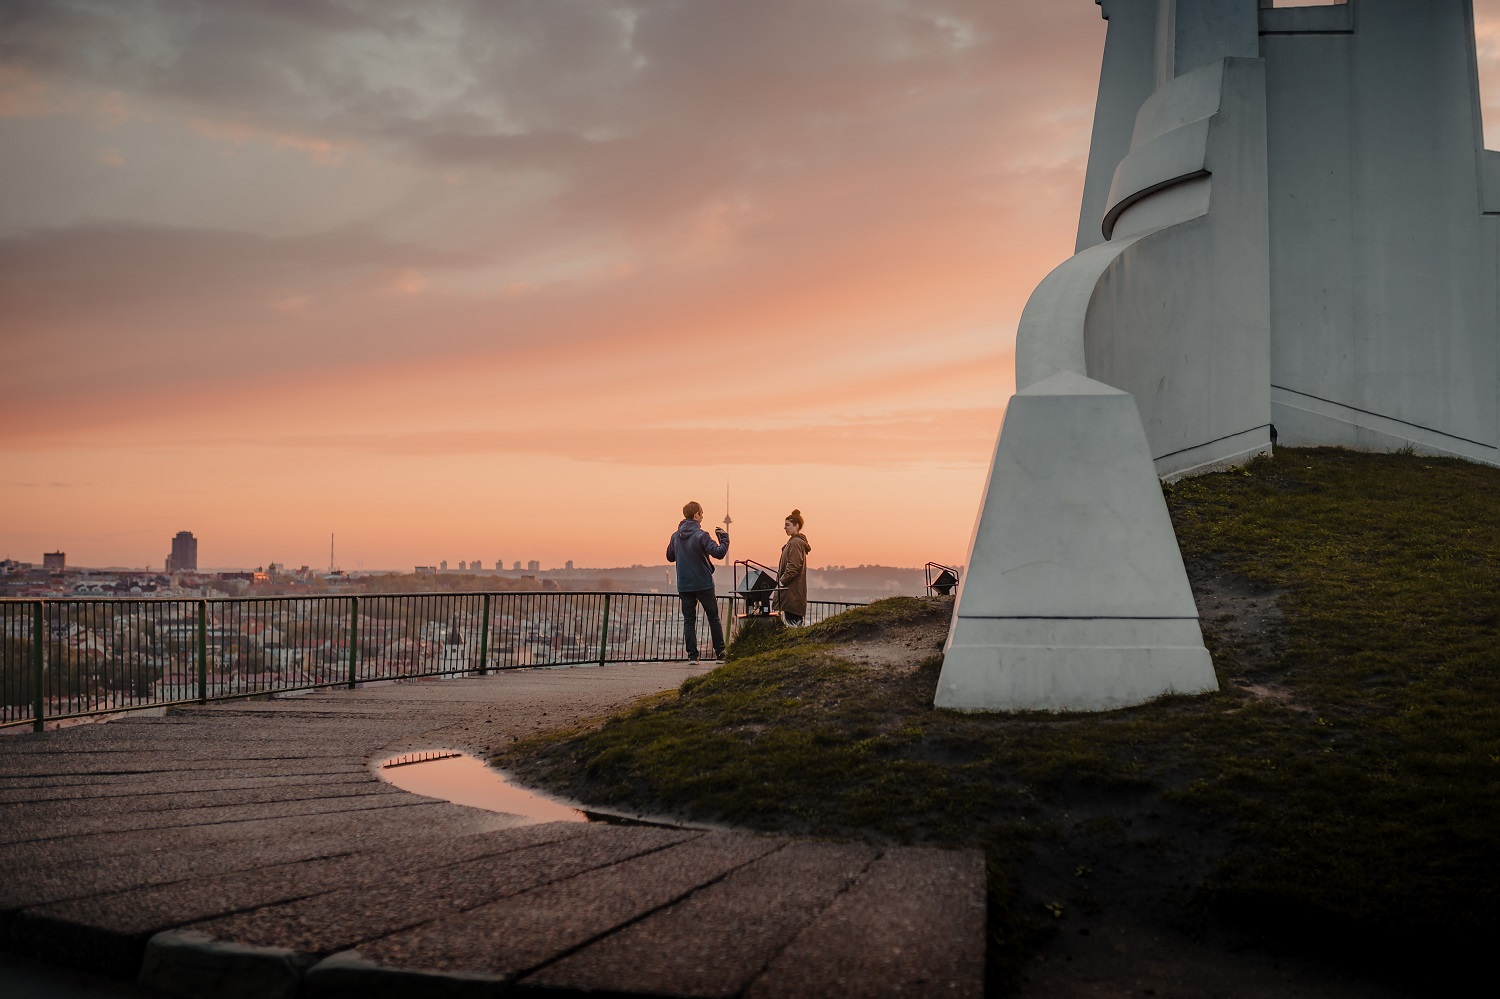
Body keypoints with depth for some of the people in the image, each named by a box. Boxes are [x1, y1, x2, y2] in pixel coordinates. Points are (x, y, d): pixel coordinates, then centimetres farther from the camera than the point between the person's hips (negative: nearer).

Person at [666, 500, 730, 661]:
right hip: (703, 584, -4)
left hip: (684, 586, 4)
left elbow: (670, 557, 17)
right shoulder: (701, 535, -14)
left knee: (689, 620, 8)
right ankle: (720, 652, 11)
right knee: (714, 618, 10)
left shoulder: (675, 536, 4)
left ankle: (692, 654, 0)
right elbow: (719, 553, -21)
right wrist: (724, 538, -6)